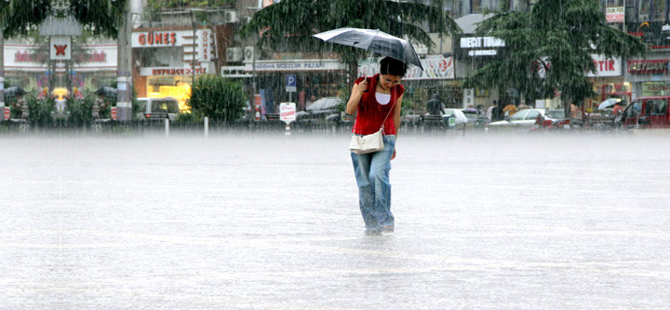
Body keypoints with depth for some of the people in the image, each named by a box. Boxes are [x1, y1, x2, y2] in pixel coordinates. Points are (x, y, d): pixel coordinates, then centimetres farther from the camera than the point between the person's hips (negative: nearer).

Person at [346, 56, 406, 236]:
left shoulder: (398, 91, 3)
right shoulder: (363, 84, -5)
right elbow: (350, 110, -11)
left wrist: (393, 143, 19)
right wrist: (359, 92, -26)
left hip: (384, 139, 0)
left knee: (378, 174, -23)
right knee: (364, 183, -3)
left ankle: (385, 218, -19)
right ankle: (371, 224, 5)